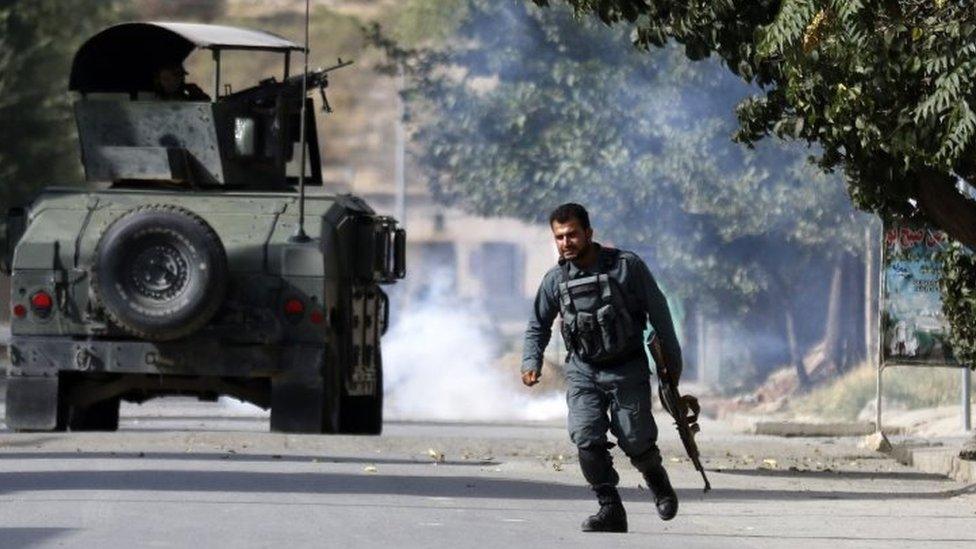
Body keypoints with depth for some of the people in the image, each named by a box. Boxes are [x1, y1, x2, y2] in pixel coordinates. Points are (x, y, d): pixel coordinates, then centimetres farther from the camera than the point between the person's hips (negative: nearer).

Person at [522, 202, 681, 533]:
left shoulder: (626, 266, -10)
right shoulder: (555, 280, -2)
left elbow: (658, 311, -1)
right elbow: (538, 325, 12)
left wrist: (672, 360, 3)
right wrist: (531, 362, -4)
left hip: (627, 369, -2)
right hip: (583, 372, 2)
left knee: (636, 441, 0)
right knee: (586, 439, -15)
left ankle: (655, 476, 34)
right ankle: (610, 509, -4)